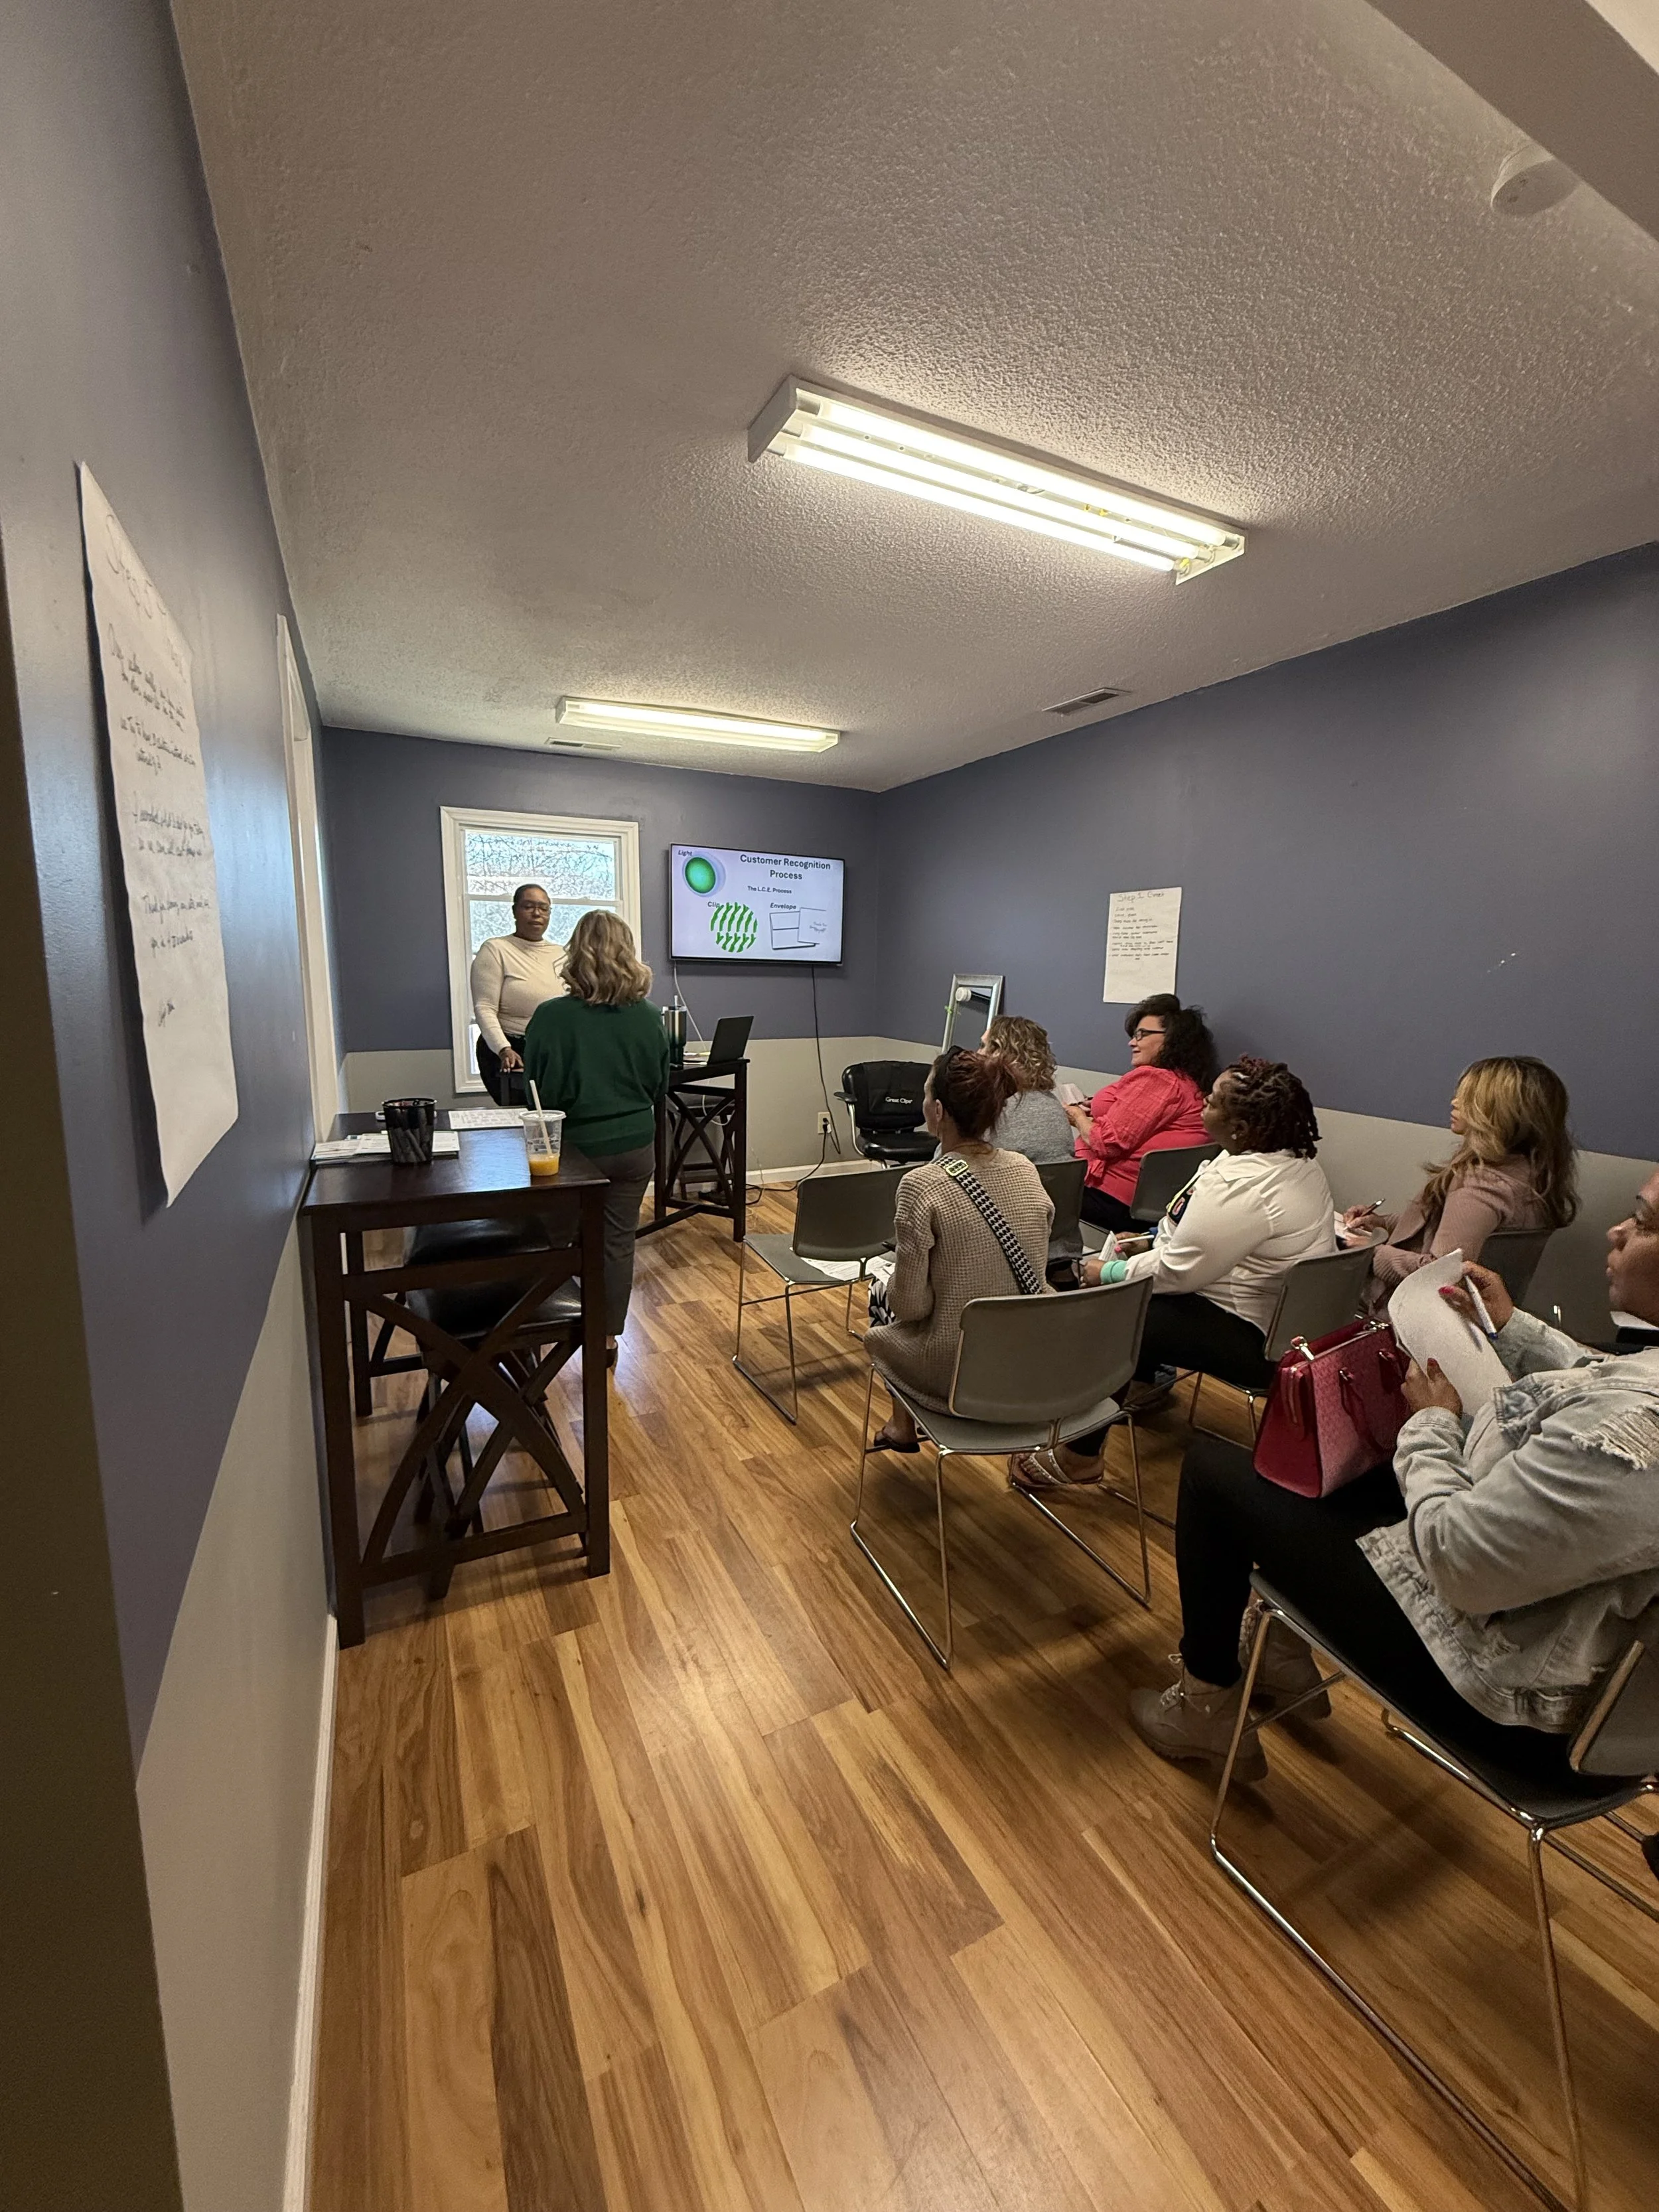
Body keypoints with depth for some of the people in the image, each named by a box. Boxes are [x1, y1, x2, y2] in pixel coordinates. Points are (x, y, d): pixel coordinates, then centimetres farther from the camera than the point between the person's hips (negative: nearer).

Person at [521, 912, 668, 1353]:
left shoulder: (551, 1017, -16)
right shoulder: (648, 1017, -6)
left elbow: (539, 1092, -9)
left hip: (578, 1147, -2)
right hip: (635, 1146, 2)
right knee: (618, 1241, 13)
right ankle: (609, 1334, 25)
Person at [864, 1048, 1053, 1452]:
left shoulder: (923, 1184, -22)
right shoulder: (1026, 1171, -4)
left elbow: (910, 1304, -18)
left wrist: (889, 1288, 5)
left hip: (960, 1373, -5)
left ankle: (902, 1425, 42)